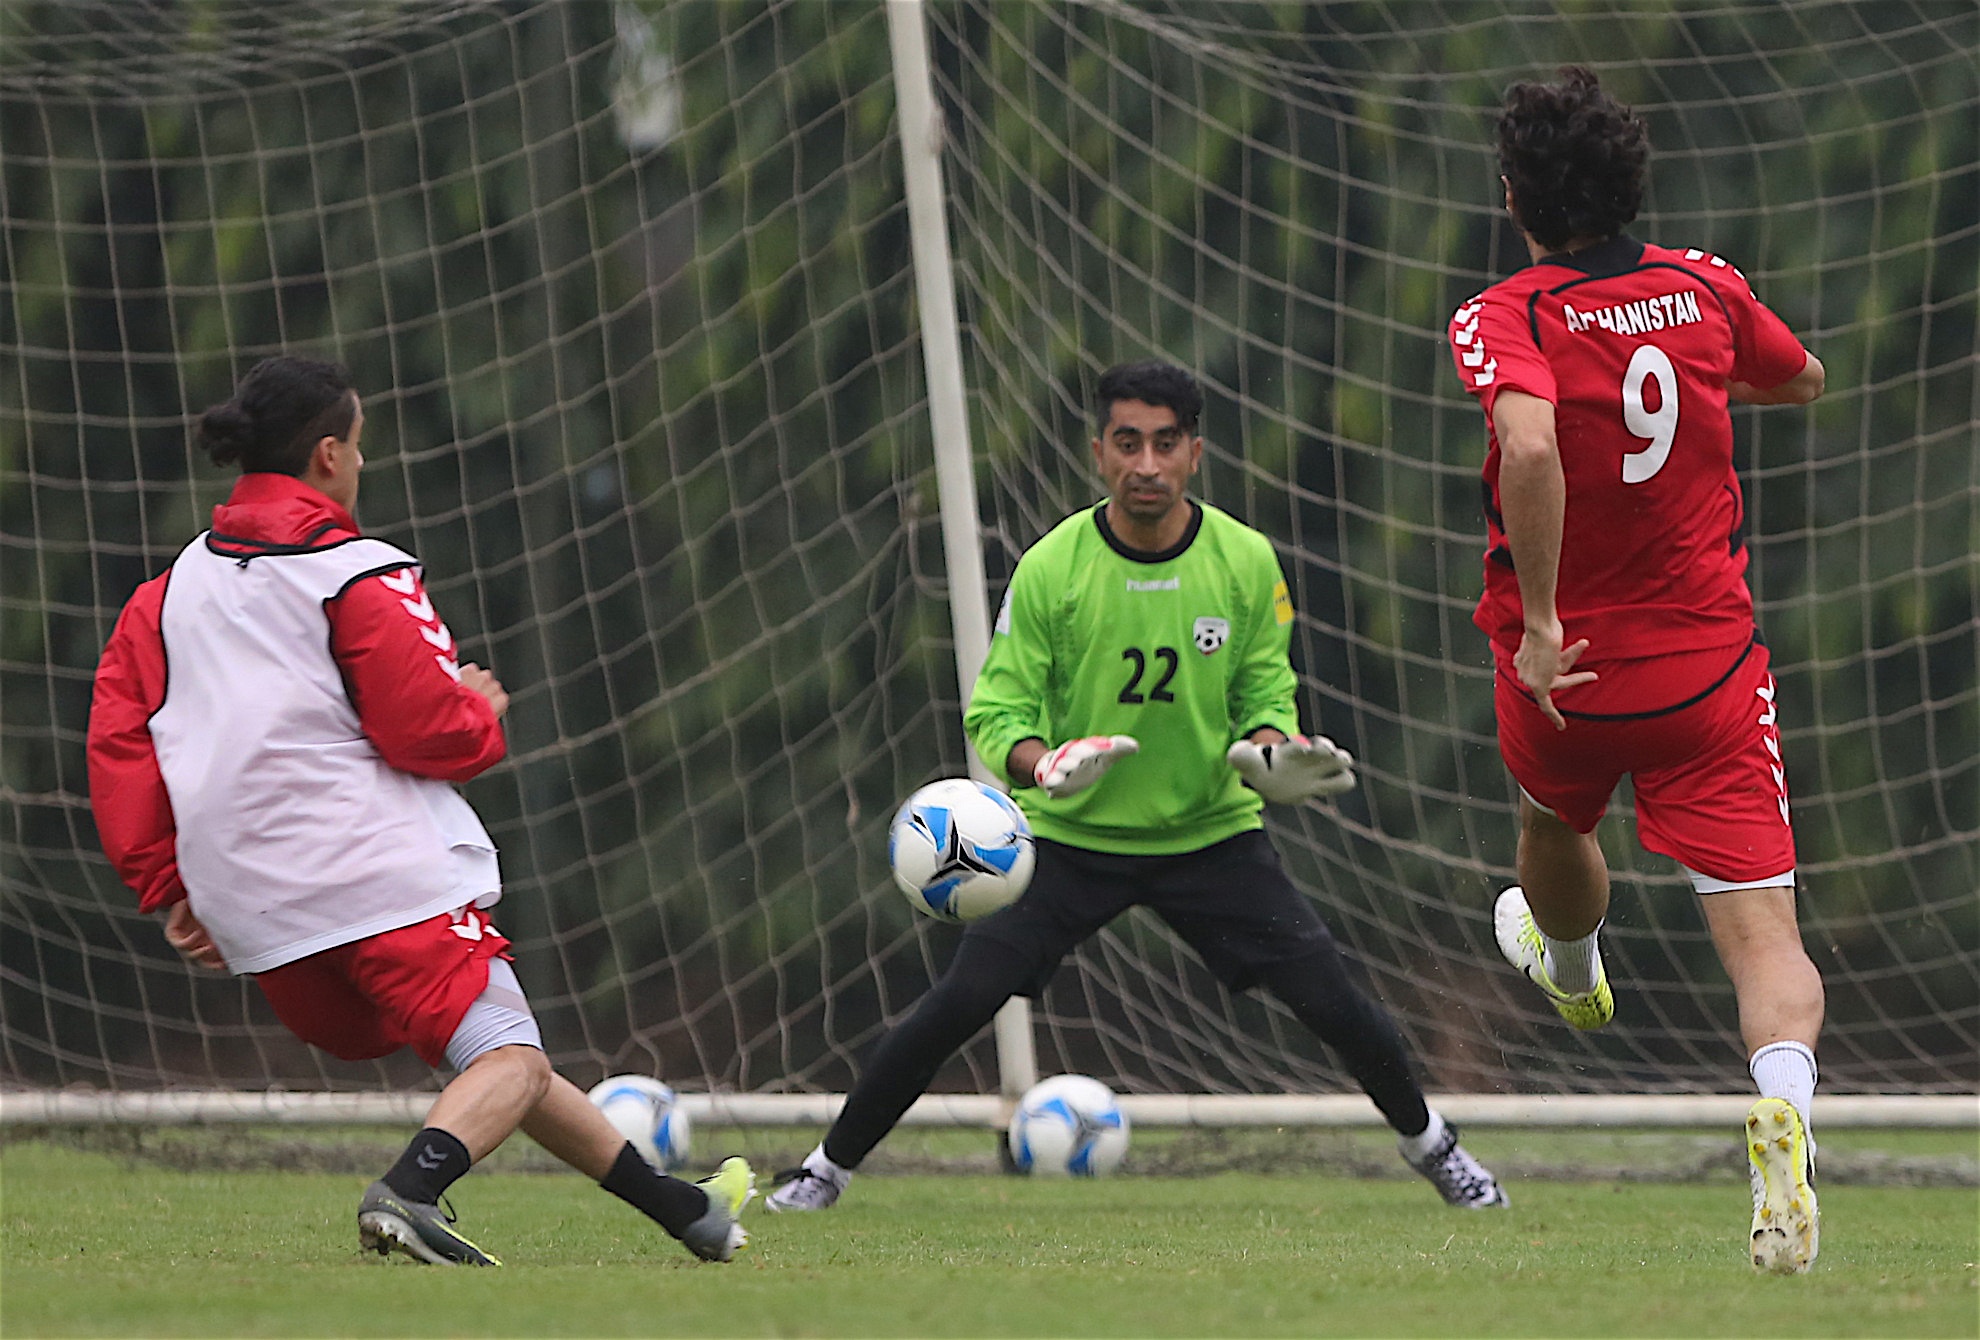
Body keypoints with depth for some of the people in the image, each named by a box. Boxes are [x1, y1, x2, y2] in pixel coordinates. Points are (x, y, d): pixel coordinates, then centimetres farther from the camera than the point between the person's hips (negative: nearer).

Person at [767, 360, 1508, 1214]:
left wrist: (1269, 752, -20)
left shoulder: (1246, 562, -7)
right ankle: (827, 1168, 3)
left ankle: (1430, 1144, 20)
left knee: (1332, 1000, -8)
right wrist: (1043, 765, -31)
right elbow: (997, 710, -10)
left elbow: (1265, 694, 3)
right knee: (959, 1003, -14)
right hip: (1071, 834, -1)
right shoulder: (1051, 569, -13)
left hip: (1212, 830, 1)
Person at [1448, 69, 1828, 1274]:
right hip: (1712, 673, 1)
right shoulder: (1705, 289, -2)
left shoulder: (1507, 322, -15)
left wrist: (1540, 620, -28)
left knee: (1556, 824, 34)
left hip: (1565, 673, -1)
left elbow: (1529, 447, -36)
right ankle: (1784, 1104, -37)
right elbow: (1803, 380, 18)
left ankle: (1573, 968, 65)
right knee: (1765, 937, -8)